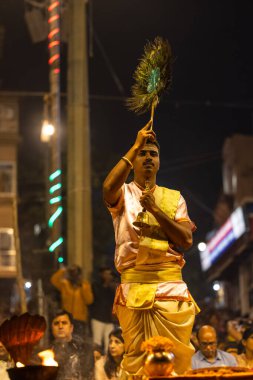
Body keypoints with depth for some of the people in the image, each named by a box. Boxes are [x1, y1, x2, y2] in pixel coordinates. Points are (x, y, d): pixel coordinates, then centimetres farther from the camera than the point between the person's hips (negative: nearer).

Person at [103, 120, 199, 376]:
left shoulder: (173, 197, 14)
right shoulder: (123, 194, 7)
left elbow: (186, 240, 1)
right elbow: (108, 188, -20)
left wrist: (155, 209, -10)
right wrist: (135, 146, -16)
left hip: (171, 286, 2)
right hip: (133, 286, -2)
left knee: (176, 356, -1)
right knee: (136, 358, -3)